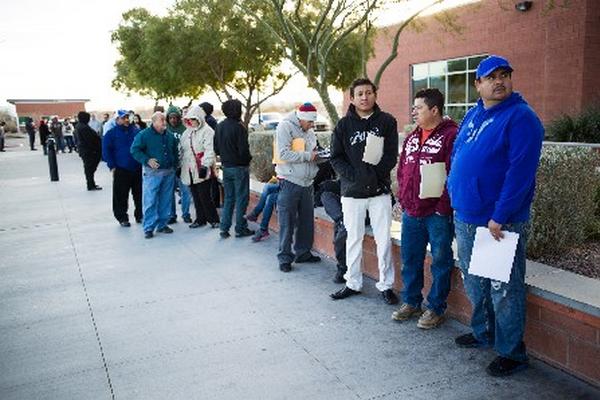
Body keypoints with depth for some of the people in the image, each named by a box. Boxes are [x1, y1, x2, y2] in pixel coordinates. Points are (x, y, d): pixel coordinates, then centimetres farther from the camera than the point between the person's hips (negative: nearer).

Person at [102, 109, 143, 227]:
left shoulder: (135, 131, 8)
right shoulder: (111, 133, -2)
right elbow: (106, 151, -3)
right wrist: (112, 166, -9)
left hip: (137, 169, 3)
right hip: (121, 170, -3)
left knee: (139, 194, 9)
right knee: (121, 196, 1)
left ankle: (139, 215, 23)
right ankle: (122, 218, 13)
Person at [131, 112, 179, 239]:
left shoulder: (170, 135, 10)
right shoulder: (144, 134, -6)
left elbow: (175, 151, 23)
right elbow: (134, 150, -7)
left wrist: (175, 165, 14)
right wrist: (147, 160, -17)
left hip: (169, 173, 5)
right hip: (152, 173, -5)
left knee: (166, 201, 10)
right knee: (150, 201, -5)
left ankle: (162, 224, 22)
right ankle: (149, 228, 2)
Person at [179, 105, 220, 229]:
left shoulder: (207, 131, -7)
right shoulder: (187, 132, 16)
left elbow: (209, 150, -16)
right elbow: (181, 150, 20)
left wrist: (205, 165, -23)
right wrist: (179, 165, 17)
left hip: (202, 170, -7)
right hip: (189, 170, 7)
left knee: (204, 196, -7)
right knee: (196, 196, 11)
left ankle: (213, 219, 6)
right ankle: (200, 219, 22)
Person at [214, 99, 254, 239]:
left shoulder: (219, 126, 4)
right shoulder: (239, 127, -18)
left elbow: (216, 148, 9)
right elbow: (244, 150, -19)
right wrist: (248, 159, -1)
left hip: (226, 167, 7)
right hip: (239, 167, -6)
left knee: (228, 198, 15)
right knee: (241, 198, 4)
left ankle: (224, 228, 14)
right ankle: (240, 229, 10)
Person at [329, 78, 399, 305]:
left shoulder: (387, 121, 1)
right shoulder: (344, 125, 3)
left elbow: (392, 156, -2)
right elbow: (336, 158, 1)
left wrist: (374, 172, -15)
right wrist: (354, 175, -12)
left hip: (380, 190, -1)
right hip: (352, 192, 1)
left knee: (384, 239, 2)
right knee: (353, 239, 10)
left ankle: (386, 284, 15)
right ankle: (353, 283, 23)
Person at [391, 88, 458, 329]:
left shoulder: (451, 135, -11)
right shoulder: (412, 137, 14)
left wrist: (443, 205, -17)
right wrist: (403, 198, 9)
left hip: (438, 213, -7)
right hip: (411, 211, 7)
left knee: (440, 261, 6)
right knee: (409, 258, 15)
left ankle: (435, 308, 19)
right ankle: (411, 302, 30)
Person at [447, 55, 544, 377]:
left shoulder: (521, 117, -12)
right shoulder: (472, 115, 12)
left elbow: (521, 172, -19)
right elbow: (457, 156, 20)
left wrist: (499, 217, -21)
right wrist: (456, 198, 13)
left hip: (501, 223, -7)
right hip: (465, 218, 8)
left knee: (503, 290, 2)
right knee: (474, 282, 20)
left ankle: (511, 353, 17)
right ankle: (482, 332, 39)